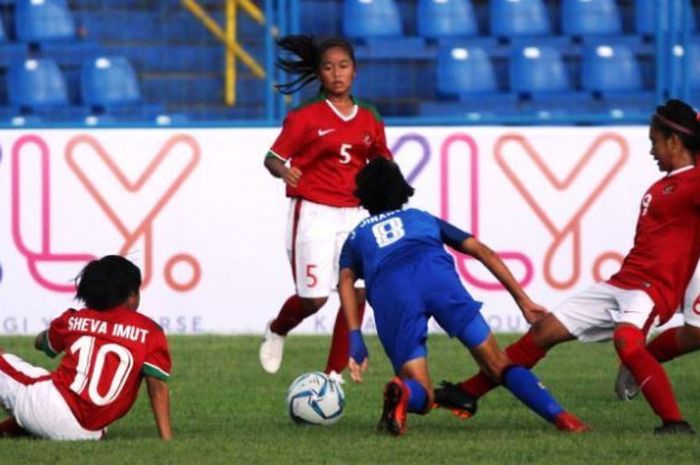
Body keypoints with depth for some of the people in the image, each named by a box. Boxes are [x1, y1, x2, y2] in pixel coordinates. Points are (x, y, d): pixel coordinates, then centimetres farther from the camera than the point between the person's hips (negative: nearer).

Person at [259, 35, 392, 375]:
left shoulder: (368, 120, 9)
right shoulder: (305, 117, -4)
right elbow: (272, 158, -6)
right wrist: (283, 170, -28)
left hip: (353, 216, 4)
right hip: (313, 214, -4)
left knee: (356, 294, -6)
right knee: (314, 297, -6)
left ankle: (333, 375, 3)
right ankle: (276, 331, 28)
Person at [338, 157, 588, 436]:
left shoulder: (357, 236, 36)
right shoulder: (424, 219, 39)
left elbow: (346, 280, 14)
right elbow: (483, 252, 28)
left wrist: (355, 338, 4)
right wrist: (523, 300, 26)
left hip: (388, 290, 0)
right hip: (438, 276, 1)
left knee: (421, 399, 4)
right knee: (498, 364, 7)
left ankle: (401, 392, -33)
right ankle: (559, 415, -16)